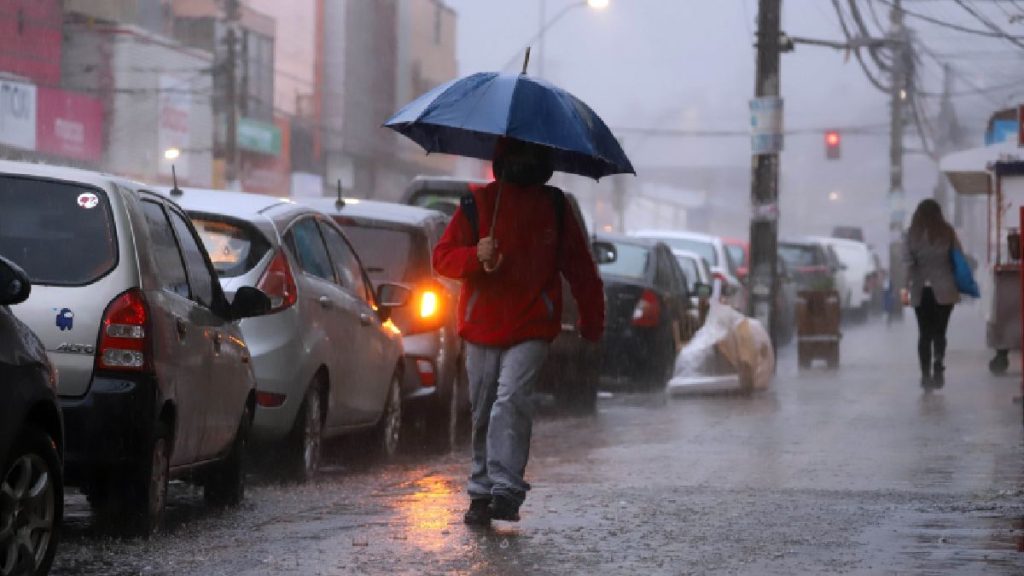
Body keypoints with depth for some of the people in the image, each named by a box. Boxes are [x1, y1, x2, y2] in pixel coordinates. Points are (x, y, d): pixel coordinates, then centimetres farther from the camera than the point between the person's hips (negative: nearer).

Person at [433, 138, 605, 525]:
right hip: (481, 330, 2)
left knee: (511, 400, -20)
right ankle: (482, 493, 18)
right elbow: (442, 257, 2)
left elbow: (580, 268, 16)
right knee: (483, 413, 7)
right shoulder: (477, 204, 7)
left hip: (532, 331, -2)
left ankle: (506, 490, -25)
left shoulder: (554, 208, 9)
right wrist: (476, 256, -18)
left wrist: (592, 320, 14)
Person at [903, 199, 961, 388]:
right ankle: (938, 364, -14)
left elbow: (908, 262, -9)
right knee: (939, 331, 8)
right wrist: (958, 284, 12)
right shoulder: (947, 232, -2)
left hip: (921, 291, 0)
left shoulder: (912, 234, -4)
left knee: (924, 333, 8)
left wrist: (908, 286, -1)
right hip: (944, 290, 0)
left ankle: (926, 374, 4)